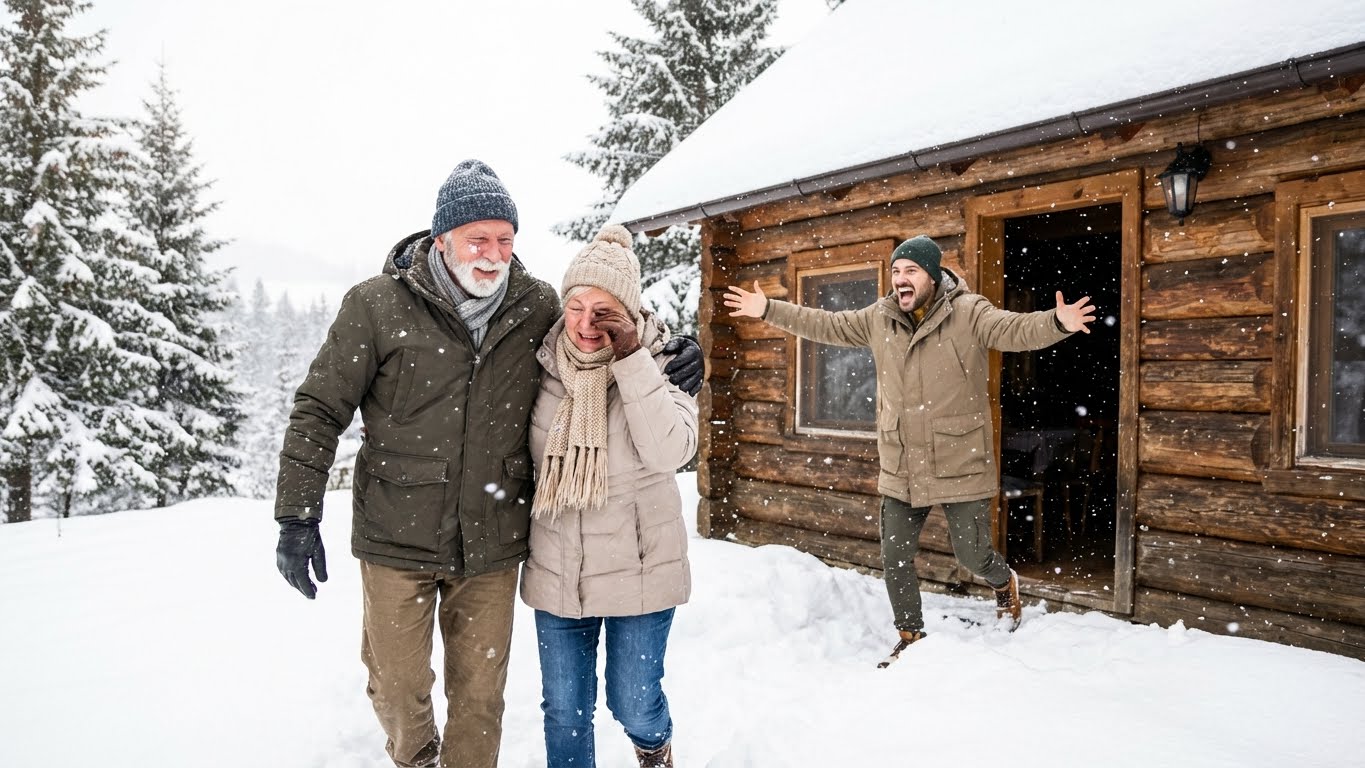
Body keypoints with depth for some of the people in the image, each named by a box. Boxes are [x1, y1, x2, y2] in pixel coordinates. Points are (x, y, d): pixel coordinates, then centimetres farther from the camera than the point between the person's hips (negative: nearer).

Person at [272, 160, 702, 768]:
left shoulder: (539, 307, -2)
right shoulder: (377, 306, -8)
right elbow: (319, 410, -3)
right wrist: (298, 515, -6)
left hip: (492, 542, 2)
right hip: (397, 539, -1)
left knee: (480, 693, 14)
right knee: (399, 687, 14)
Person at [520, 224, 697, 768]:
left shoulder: (658, 363, -10)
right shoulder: (545, 365, -3)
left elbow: (670, 452, -25)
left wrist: (631, 360, -26)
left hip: (638, 569, -2)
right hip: (557, 571, 3)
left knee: (633, 702, 13)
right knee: (564, 711, 13)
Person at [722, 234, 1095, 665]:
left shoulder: (969, 314, -12)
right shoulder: (878, 319, 3)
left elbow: (1016, 329, -26)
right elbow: (825, 325, 10)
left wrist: (1057, 323, -47)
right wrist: (768, 310, 9)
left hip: (960, 465, -4)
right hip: (901, 469, 5)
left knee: (973, 557, 8)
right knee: (895, 560, 11)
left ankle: (1004, 582, 45)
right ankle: (911, 636, 33)